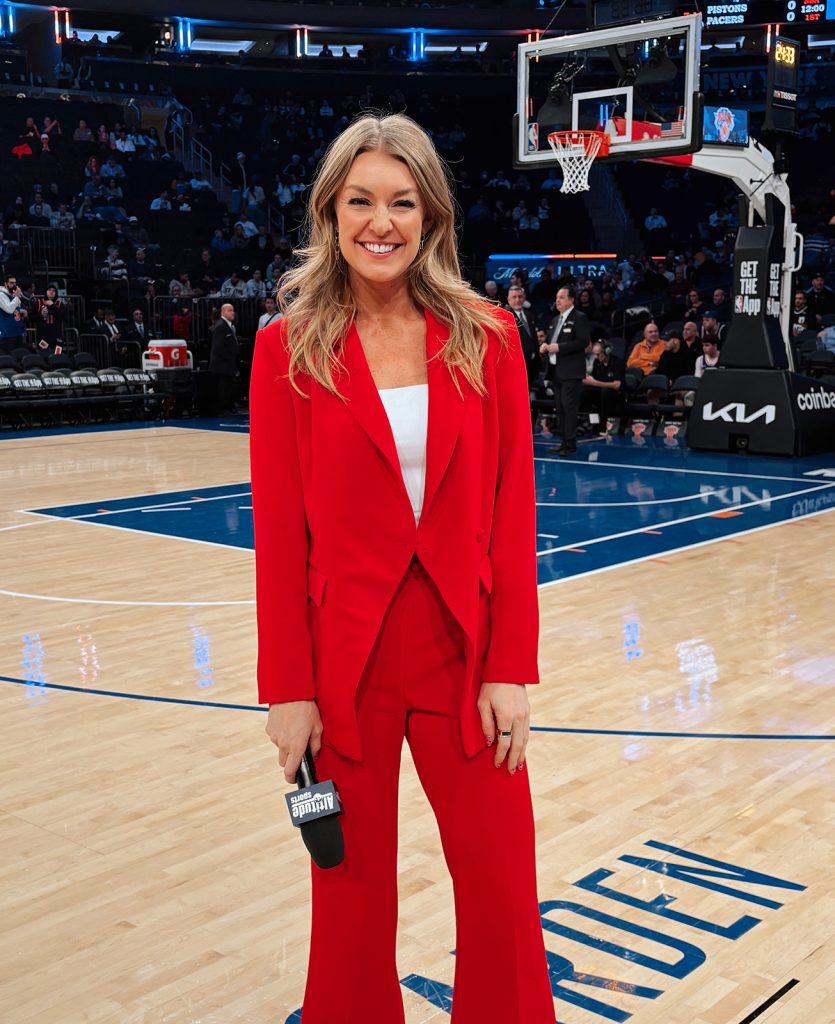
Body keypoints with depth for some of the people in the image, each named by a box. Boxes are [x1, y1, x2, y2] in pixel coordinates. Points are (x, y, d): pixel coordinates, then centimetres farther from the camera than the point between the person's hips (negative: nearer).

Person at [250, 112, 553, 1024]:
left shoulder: (485, 338, 0)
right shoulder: (289, 347, -3)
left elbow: (512, 513, -1)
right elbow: (279, 529, -3)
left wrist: (511, 668, -5)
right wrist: (286, 689, -5)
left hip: (466, 650, 1)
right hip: (344, 657, 0)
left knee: (502, 888, 9)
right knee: (352, 890, 13)